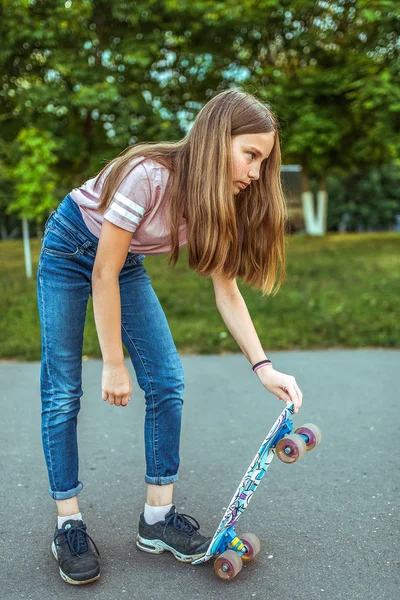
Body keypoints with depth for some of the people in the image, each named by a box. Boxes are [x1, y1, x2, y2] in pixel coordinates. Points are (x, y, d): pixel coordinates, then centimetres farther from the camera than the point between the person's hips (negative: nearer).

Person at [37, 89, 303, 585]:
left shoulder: (216, 202, -14)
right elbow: (104, 275, -27)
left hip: (128, 262, 6)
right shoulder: (147, 176, -34)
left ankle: (158, 517, 4)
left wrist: (262, 366, -19)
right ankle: (68, 523, 5)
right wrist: (114, 364, -22)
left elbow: (226, 289, -10)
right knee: (62, 391, -7)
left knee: (167, 381, -6)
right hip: (70, 252, -5)